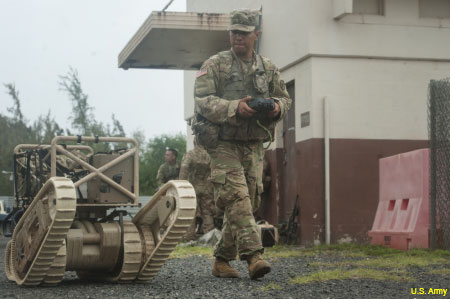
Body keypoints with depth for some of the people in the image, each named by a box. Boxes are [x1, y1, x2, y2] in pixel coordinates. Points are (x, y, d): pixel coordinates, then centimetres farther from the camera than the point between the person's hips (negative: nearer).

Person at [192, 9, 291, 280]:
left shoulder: (268, 68, 12)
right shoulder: (215, 65, -2)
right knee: (237, 198, -18)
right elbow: (202, 100, -10)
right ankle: (254, 255, -25)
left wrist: (278, 107, -6)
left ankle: (222, 260, 15)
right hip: (224, 143, -5)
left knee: (248, 202, 4)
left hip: (254, 146, 5)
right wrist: (234, 108, -25)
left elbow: (285, 98, 19)